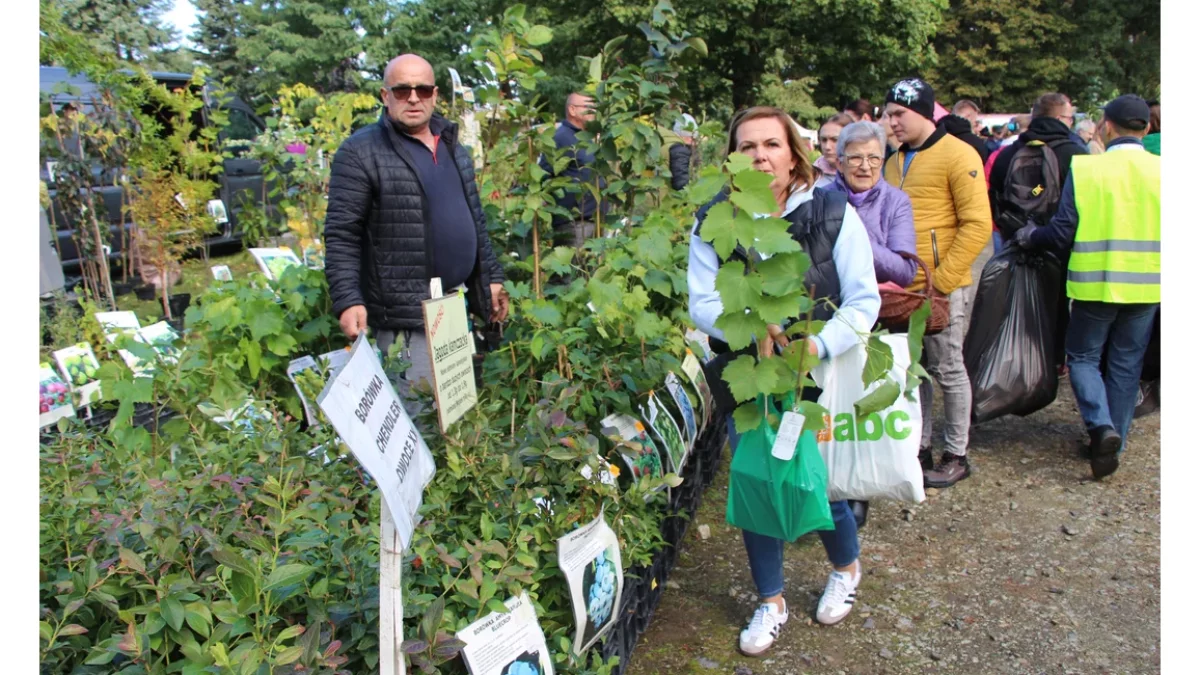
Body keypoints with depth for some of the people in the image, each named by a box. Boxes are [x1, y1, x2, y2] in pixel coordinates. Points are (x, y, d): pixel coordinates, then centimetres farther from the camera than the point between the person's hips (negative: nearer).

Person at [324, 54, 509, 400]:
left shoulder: (453, 148, 15)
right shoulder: (360, 153, -7)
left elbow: (475, 220, 22)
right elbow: (341, 235, -11)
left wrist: (492, 277, 19)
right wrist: (347, 300, -20)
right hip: (406, 317, -7)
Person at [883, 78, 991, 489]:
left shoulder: (958, 155, -8)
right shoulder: (895, 162, 13)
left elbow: (977, 225, -13)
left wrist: (941, 279, -16)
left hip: (942, 287, -6)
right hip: (903, 288, 6)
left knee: (947, 370, 2)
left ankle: (957, 456, 15)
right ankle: (920, 447, 24)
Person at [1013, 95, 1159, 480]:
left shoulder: (1084, 168, -10)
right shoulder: (1160, 170, -3)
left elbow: (1063, 233, -10)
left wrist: (1029, 237, 9)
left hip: (1096, 283, -3)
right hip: (1146, 286, 3)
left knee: (1082, 356, 13)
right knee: (1126, 365, 14)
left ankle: (1101, 426, -9)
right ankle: (1113, 442, 22)